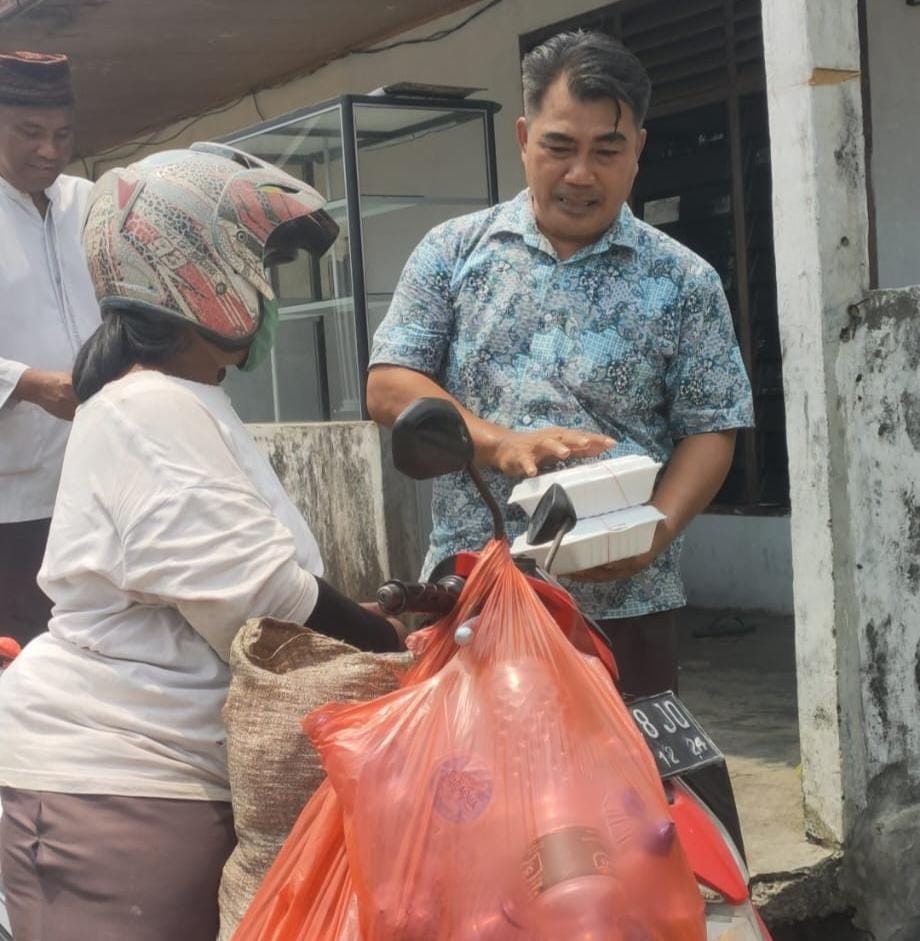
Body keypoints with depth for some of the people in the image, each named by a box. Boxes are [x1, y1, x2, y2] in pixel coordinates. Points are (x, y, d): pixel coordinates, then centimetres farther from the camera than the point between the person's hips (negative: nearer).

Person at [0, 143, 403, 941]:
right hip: (114, 786, -10)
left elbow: (226, 586, 15)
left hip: (155, 773, 10)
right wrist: (399, 645, -12)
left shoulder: (183, 407, 15)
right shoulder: (153, 412, -17)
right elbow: (260, 603, -23)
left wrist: (381, 616, 9)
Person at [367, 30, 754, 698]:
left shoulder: (684, 282, 3)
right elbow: (389, 388, -1)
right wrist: (502, 444, -18)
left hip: (622, 602, 0)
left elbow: (709, 430, 1)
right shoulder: (453, 252, 5)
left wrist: (655, 532, -18)